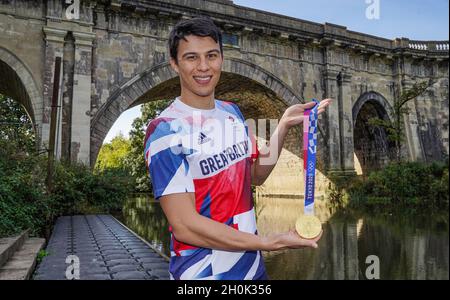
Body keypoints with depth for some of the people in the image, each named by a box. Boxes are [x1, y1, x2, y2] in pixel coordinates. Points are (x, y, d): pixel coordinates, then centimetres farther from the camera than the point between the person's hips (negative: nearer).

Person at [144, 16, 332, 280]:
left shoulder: (232, 112, 2)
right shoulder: (165, 131, -19)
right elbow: (184, 225, -23)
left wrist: (284, 125, -3)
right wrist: (270, 243, -24)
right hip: (203, 273, -6)